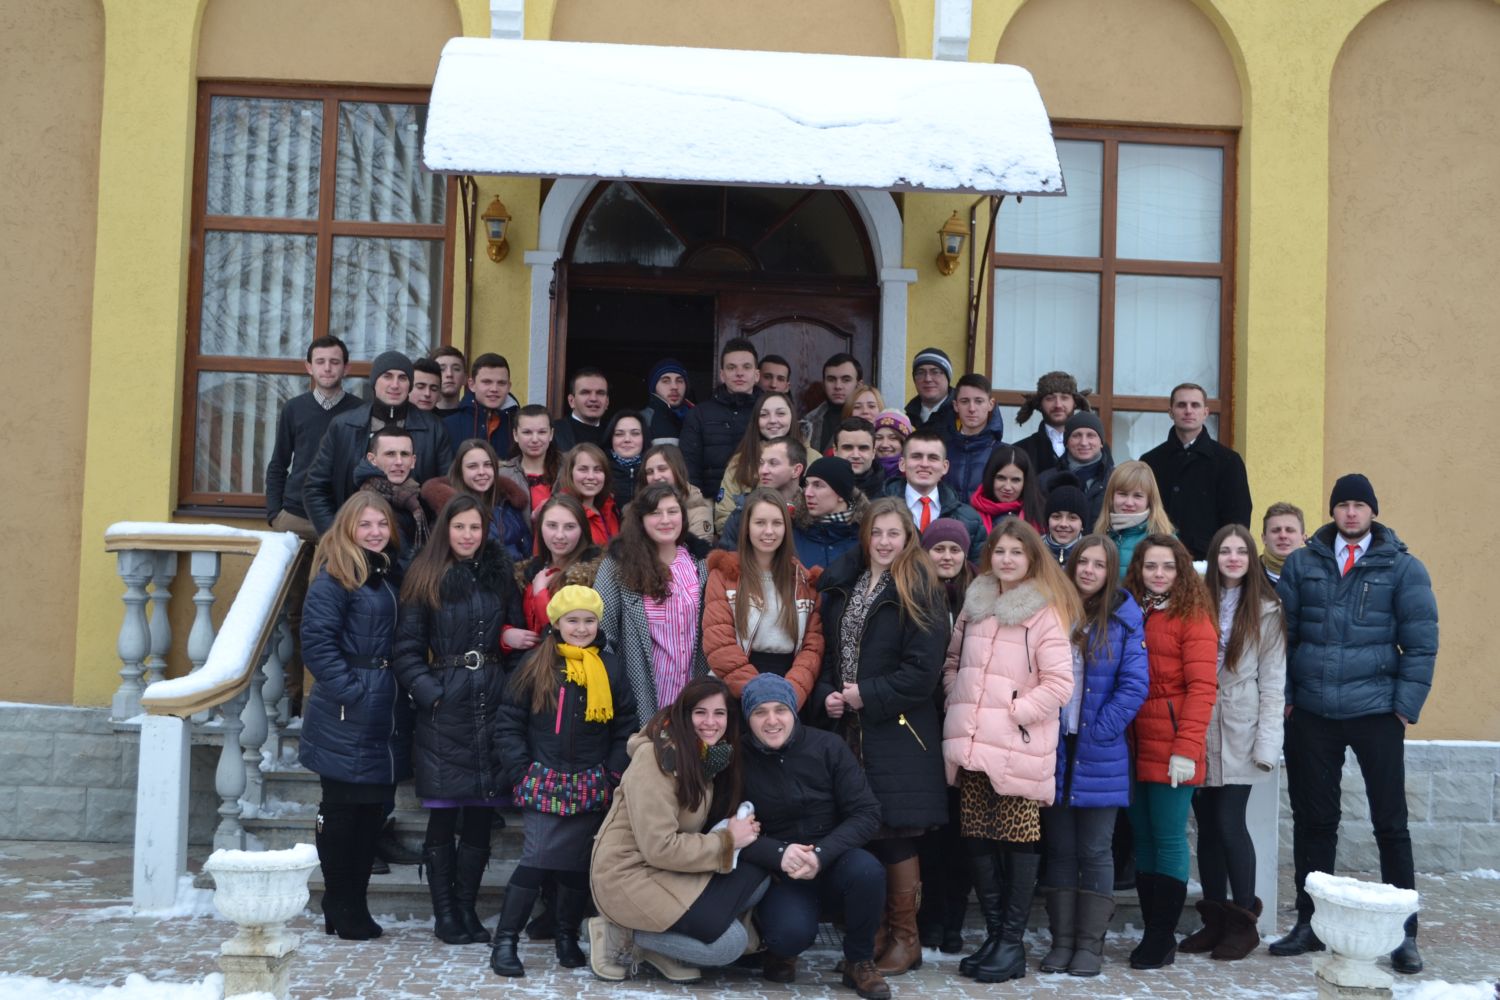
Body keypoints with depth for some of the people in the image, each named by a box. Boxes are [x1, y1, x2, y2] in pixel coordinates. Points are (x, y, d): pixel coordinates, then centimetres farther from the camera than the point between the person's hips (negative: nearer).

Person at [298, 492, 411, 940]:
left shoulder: (391, 574, 14)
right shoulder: (335, 576, -9)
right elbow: (316, 638, -17)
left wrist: (402, 687, 8)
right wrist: (349, 690, -20)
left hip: (388, 715, 8)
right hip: (347, 717, -7)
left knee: (374, 809, 11)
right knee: (342, 809, 2)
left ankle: (352, 902, 22)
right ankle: (341, 908, 12)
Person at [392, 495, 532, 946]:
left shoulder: (500, 574, 12)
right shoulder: (426, 579, 2)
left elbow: (518, 632, 16)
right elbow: (407, 649, 0)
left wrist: (510, 637, -7)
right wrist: (429, 693, -12)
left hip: (491, 699, 3)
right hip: (444, 702, -3)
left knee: (480, 815, 6)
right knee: (443, 814, 0)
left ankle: (466, 908, 16)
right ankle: (444, 913, 9)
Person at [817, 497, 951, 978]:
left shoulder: (919, 592, -6)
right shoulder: (842, 586, 12)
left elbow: (923, 670, -13)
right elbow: (827, 650, 15)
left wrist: (866, 695, -12)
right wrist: (827, 694, -3)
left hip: (897, 732, -5)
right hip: (849, 729, 5)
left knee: (894, 832, -2)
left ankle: (905, 937, 10)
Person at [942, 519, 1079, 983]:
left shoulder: (1044, 612, -5)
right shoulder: (975, 602, 14)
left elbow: (1060, 684, -11)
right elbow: (952, 661, 23)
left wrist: (1015, 712, -12)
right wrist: (958, 701, 8)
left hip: (1017, 748, -5)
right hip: (973, 743, 6)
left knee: (1018, 842, -1)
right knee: (977, 840, 7)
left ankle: (1012, 943, 7)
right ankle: (993, 934, 18)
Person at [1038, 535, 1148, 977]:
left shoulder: (1124, 620, -2)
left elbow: (1134, 684, -7)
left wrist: (1099, 732, -12)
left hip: (1099, 756, -2)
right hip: (1053, 752, 2)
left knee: (1095, 852, 5)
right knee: (1058, 850, 9)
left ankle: (1090, 944, 12)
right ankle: (1061, 940, 17)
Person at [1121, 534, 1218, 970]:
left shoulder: (1192, 617, -4)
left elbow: (1202, 687, -11)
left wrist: (1186, 748, -18)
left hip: (1171, 748, -5)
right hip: (1134, 746, 5)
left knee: (1169, 840, -1)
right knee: (1142, 839, 10)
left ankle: (1163, 938, 8)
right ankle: (1151, 931, 19)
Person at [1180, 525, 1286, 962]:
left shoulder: (1266, 612, 2)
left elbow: (1272, 683, -1)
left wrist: (1266, 744, -9)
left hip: (1239, 736, -3)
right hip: (1200, 733, 3)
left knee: (1229, 822, -8)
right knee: (1207, 826, 6)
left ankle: (1243, 922, 5)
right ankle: (1214, 920, 16)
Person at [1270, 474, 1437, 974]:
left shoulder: (1403, 568, 1)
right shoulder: (1302, 563, 7)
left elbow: (1421, 642, 0)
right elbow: (1282, 632, 8)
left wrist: (1406, 705, -6)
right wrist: (1284, 697, 2)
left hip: (1376, 713, -2)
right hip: (1310, 713, 2)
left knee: (1391, 823, 4)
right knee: (1313, 820, 9)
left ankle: (1405, 933, 13)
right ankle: (1310, 923, 20)